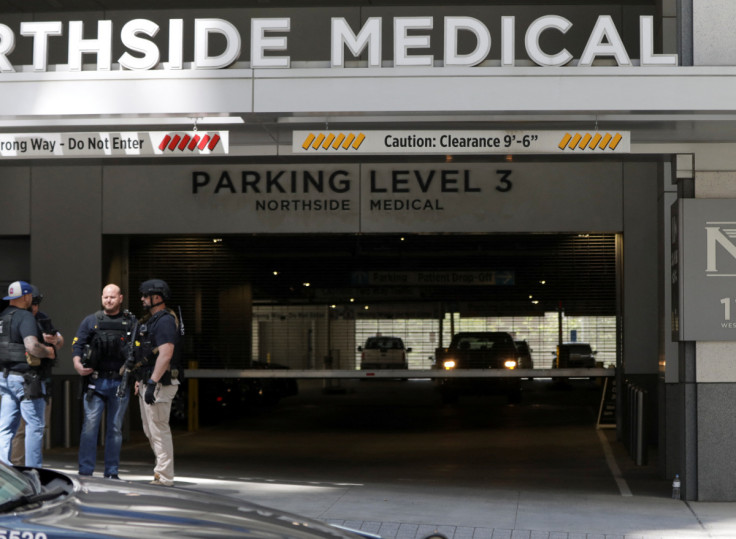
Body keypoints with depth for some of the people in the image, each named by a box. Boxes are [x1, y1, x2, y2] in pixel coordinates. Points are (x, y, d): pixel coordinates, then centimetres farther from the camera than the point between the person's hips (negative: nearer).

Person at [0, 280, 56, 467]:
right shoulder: (25, 317, -14)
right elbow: (32, 346, -27)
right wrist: (50, 351, -8)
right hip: (27, 379, -8)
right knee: (34, 426, 1)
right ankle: (33, 471, 3)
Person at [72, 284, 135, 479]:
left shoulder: (131, 322, 10)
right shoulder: (91, 321, 9)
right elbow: (77, 345, 5)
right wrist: (78, 364, -14)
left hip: (121, 383, 1)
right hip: (96, 381, -1)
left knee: (115, 428, 6)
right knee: (90, 425, -7)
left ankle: (112, 471, 12)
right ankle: (85, 471, -5)